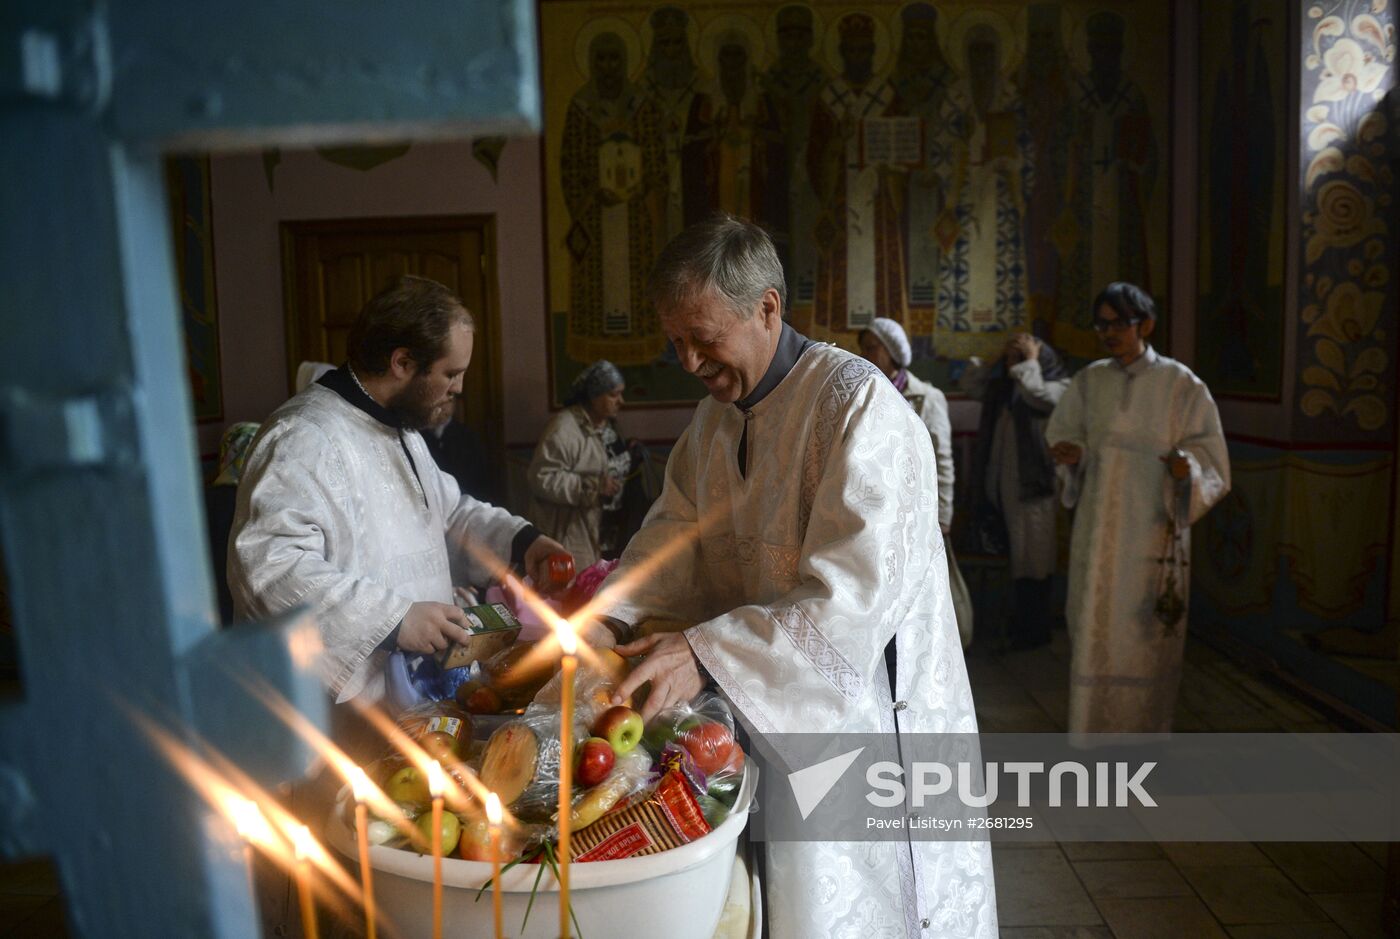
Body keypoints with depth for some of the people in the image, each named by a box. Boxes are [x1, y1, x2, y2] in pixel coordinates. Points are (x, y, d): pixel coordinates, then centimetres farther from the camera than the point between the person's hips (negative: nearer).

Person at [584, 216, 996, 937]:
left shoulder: (856, 403, -20)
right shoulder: (715, 417, 8)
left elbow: (856, 594, -27)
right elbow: (675, 534, 7)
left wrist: (708, 653, -32)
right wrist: (615, 617, -11)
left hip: (855, 709, -7)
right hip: (760, 710, 7)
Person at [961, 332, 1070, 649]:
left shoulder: (1059, 386, -7)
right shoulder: (1002, 385, 13)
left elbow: (1036, 394, -25)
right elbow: (969, 384, 14)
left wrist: (1031, 360, -11)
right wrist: (996, 359, 8)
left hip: (1032, 485, -7)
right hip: (1000, 485, 7)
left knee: (1032, 559, 0)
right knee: (1015, 557, 15)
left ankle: (1034, 630, 11)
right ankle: (1019, 625, 26)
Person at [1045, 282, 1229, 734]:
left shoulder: (1181, 384, -3)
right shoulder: (1089, 381, 6)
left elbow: (1209, 454, -2)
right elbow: (1064, 436, 15)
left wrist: (1187, 466, -24)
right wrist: (1071, 454, -8)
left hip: (1153, 528, -2)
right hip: (1099, 528, 2)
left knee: (1147, 634, 6)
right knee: (1094, 632, 3)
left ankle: (1145, 728, 24)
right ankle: (1092, 732, 14)